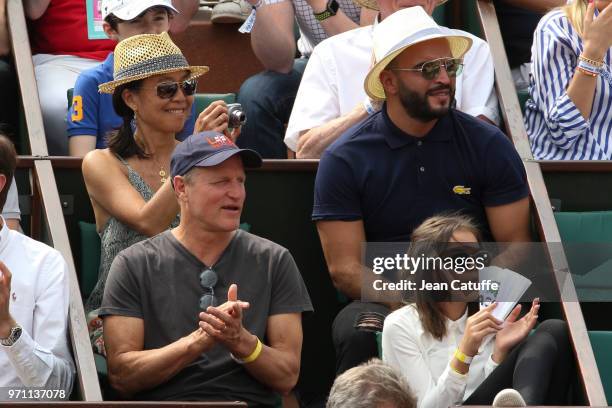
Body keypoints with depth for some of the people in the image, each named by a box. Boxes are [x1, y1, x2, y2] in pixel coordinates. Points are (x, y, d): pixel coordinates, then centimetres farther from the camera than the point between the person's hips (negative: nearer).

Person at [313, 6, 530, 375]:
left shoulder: (489, 145, 5)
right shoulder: (344, 160, 1)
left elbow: (516, 248, 5)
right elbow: (344, 269, -2)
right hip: (385, 303, 0)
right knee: (357, 329, -35)